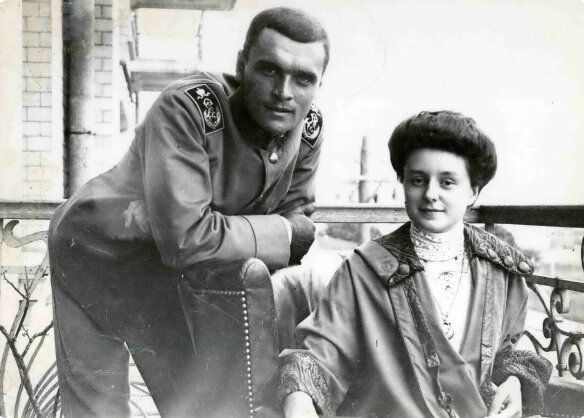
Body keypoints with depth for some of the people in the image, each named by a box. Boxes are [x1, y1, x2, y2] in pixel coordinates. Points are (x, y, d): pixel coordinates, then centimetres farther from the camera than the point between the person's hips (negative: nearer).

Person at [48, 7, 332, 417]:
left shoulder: (309, 127, -14)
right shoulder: (188, 107, -34)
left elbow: (296, 216, -3)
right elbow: (184, 237, -39)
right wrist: (281, 236, -27)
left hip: (178, 276, 6)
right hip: (97, 256, -5)